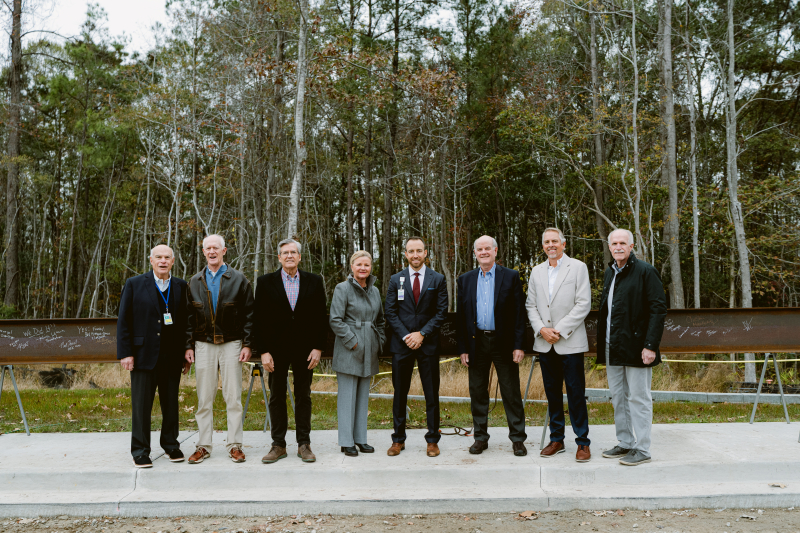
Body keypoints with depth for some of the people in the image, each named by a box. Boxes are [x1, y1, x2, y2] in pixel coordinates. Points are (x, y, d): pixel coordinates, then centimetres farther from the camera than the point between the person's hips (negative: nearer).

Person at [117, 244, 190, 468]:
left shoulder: (180, 286, 9)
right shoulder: (134, 284, 2)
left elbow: (185, 321, 9)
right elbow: (123, 321, 0)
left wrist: (187, 353, 5)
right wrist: (125, 353, -7)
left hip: (172, 355, 2)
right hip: (144, 354, -2)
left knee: (171, 403, 11)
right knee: (141, 405, 3)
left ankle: (171, 445, 26)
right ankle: (140, 452, 14)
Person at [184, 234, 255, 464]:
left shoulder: (238, 279, 3)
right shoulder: (195, 282, 11)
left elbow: (249, 315, 1)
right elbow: (189, 316, 12)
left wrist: (247, 344, -6)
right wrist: (188, 345, 5)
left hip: (231, 344, -2)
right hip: (204, 345, 2)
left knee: (233, 397, 1)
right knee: (204, 399, 5)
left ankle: (235, 445, 10)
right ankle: (203, 446, 15)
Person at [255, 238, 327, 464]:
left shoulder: (314, 281, 4)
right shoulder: (266, 282, 2)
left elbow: (322, 317, 4)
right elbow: (259, 319, -1)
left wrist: (318, 347, -4)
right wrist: (263, 351, -7)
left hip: (304, 349, 0)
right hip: (276, 349, 0)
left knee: (303, 397, 7)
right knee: (277, 397, 6)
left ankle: (304, 444, 16)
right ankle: (278, 445, 17)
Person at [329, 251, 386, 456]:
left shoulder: (375, 291, 12)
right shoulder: (342, 289, -6)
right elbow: (335, 320, -11)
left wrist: (380, 342, 9)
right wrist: (353, 342, -14)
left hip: (369, 351, 6)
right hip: (348, 351, -6)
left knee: (363, 396, 11)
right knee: (347, 396, -1)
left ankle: (361, 439, 20)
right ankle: (347, 442, 7)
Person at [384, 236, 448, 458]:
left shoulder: (437, 280, 4)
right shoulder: (396, 280, 7)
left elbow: (441, 313, 0)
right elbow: (390, 313, 3)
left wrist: (421, 334, -11)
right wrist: (406, 336, -9)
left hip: (428, 344, -1)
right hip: (401, 344, 1)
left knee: (432, 394, 4)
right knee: (399, 394, 6)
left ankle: (432, 440, 15)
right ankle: (398, 440, 17)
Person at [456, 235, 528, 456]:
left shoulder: (511, 277, 2)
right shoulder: (465, 280, 9)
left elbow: (519, 313, -1)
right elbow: (461, 316, 8)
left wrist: (519, 345, -8)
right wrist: (463, 348, 2)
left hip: (504, 343, -2)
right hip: (476, 343, 3)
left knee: (511, 393, 3)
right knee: (477, 392, 9)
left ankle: (517, 438, 15)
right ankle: (480, 437, 21)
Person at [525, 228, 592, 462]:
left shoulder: (578, 267, -1)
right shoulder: (536, 271, 13)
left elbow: (583, 304, -7)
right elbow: (531, 305, 12)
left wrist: (560, 330, -13)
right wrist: (541, 329, -5)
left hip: (570, 342, -4)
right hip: (545, 344, 5)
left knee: (576, 392, -3)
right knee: (552, 392, 11)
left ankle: (582, 442, 8)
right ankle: (556, 440, 21)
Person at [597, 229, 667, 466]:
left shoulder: (646, 271, -9)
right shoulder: (610, 273, 14)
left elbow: (658, 309, -13)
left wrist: (651, 345, -19)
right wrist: (602, 345, 14)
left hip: (636, 347, -8)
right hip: (613, 348, 8)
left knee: (638, 398, 0)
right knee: (618, 397, 14)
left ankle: (641, 449, 10)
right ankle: (625, 444, 26)